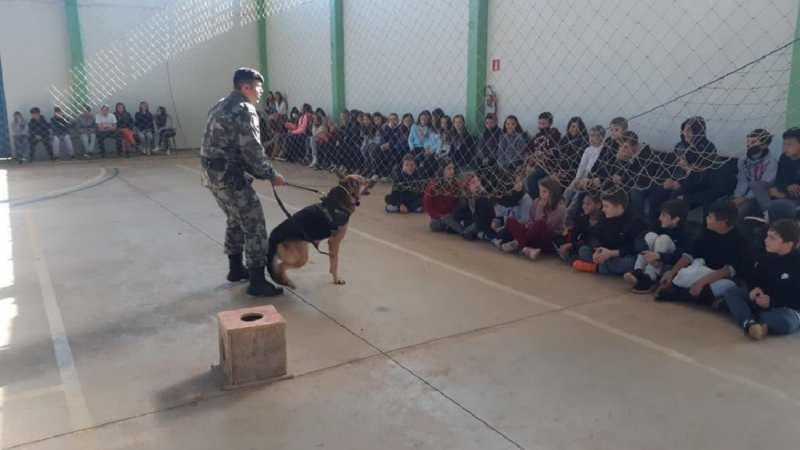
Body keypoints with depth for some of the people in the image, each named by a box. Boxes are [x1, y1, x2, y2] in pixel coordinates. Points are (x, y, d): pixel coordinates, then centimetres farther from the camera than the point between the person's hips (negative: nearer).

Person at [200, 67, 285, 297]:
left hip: (213, 173, 10)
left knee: (236, 220, 24)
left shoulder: (221, 106, 18)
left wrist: (256, 172, 17)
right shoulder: (244, 109, -13)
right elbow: (252, 150, -17)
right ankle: (257, 281, -1)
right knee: (254, 225, -4)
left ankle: (236, 269, 35)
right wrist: (271, 175, -5)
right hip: (229, 175, -10)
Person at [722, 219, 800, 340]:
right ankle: (749, 323, -35)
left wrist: (772, 301, -24)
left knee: (785, 323, -41)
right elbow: (754, 279, 9)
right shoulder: (768, 258, 2)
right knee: (730, 293, -9)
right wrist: (755, 288, -15)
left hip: (789, 308, -7)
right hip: (763, 299, 7)